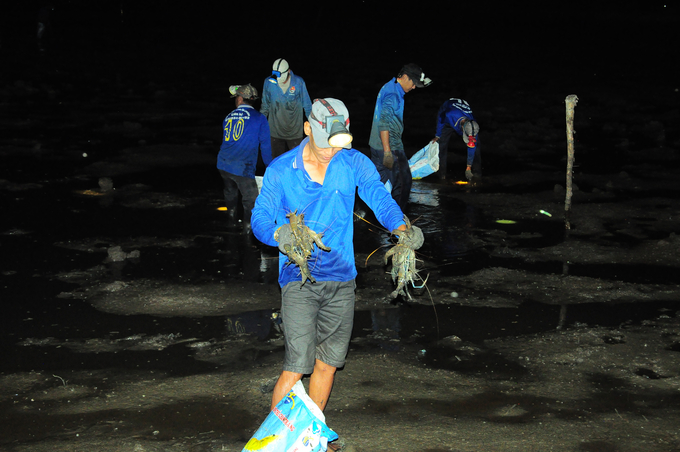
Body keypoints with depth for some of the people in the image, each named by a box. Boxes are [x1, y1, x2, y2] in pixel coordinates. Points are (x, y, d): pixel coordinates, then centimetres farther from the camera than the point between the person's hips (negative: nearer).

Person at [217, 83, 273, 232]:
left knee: (230, 191, 28)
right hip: (243, 168, -6)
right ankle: (248, 228, 8)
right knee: (250, 199, 7)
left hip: (223, 164, 6)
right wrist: (270, 167, 13)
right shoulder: (259, 118, -3)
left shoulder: (228, 117, 11)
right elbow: (265, 146, 0)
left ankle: (232, 219, 43)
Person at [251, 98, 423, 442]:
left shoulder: (353, 162, 2)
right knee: (297, 366, -11)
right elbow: (260, 218, -5)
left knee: (327, 362, 13)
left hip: (341, 276, 3)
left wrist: (403, 228, -29)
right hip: (298, 278, -3)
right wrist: (280, 236, -28)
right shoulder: (280, 170, -3)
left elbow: (379, 198, -9)